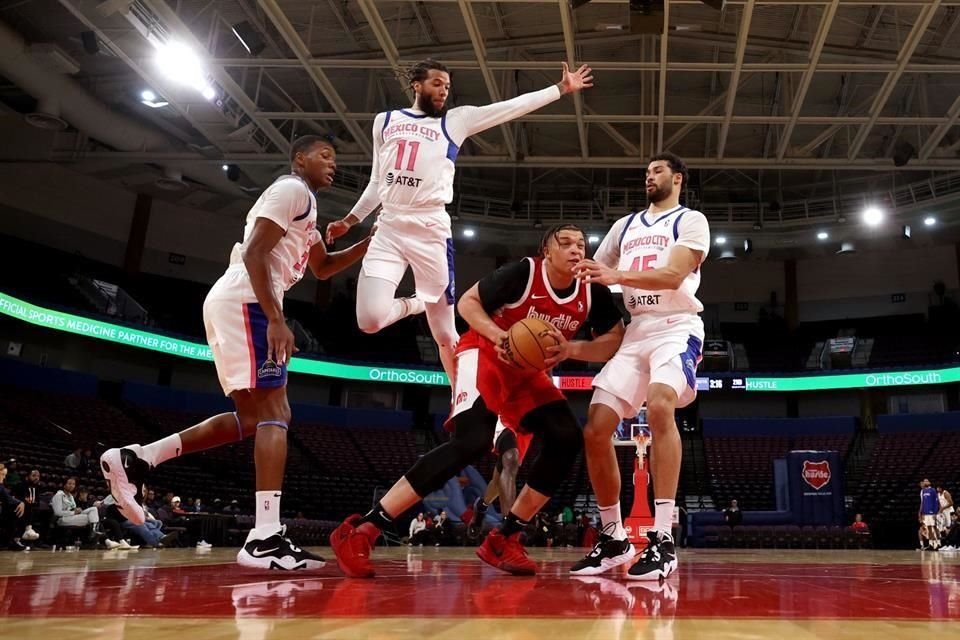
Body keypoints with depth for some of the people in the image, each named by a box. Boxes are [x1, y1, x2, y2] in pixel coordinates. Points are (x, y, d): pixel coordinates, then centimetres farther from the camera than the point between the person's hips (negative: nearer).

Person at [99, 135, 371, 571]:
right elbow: (254, 253, -16)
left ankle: (134, 459, 11)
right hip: (245, 301, -10)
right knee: (274, 413, -14)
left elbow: (323, 268, 35)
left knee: (253, 417, 12)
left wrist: (371, 243, 22)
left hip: (233, 303, 10)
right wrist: (276, 319, -23)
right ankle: (266, 538, -18)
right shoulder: (293, 189, -4)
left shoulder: (302, 204, 28)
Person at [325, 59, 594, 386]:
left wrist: (562, 87, 2)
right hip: (388, 229, 2)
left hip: (431, 232, -2)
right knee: (370, 319, -15)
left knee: (445, 333, 1)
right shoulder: (385, 121, 16)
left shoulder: (456, 120, 9)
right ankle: (414, 304, 17)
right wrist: (348, 220, 19)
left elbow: (514, 106, 5)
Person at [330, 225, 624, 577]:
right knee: (473, 440, -28)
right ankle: (362, 529, -26)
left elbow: (615, 341, -3)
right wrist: (502, 338, -28)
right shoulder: (524, 272, -19)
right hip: (484, 355, -7)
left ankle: (503, 539, -2)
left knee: (567, 439, -11)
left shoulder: (593, 293, -6)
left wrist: (570, 349, -20)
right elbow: (468, 302, -12)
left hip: (528, 371, 7)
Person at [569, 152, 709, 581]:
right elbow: (592, 274, 23)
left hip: (677, 327, -6)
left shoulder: (691, 221, 3)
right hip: (635, 332, 6)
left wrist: (617, 276, -28)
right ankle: (613, 539, 9)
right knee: (595, 430, -6)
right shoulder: (625, 225, 22)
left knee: (659, 405, -35)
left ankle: (662, 540, -32)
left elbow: (674, 276, -14)